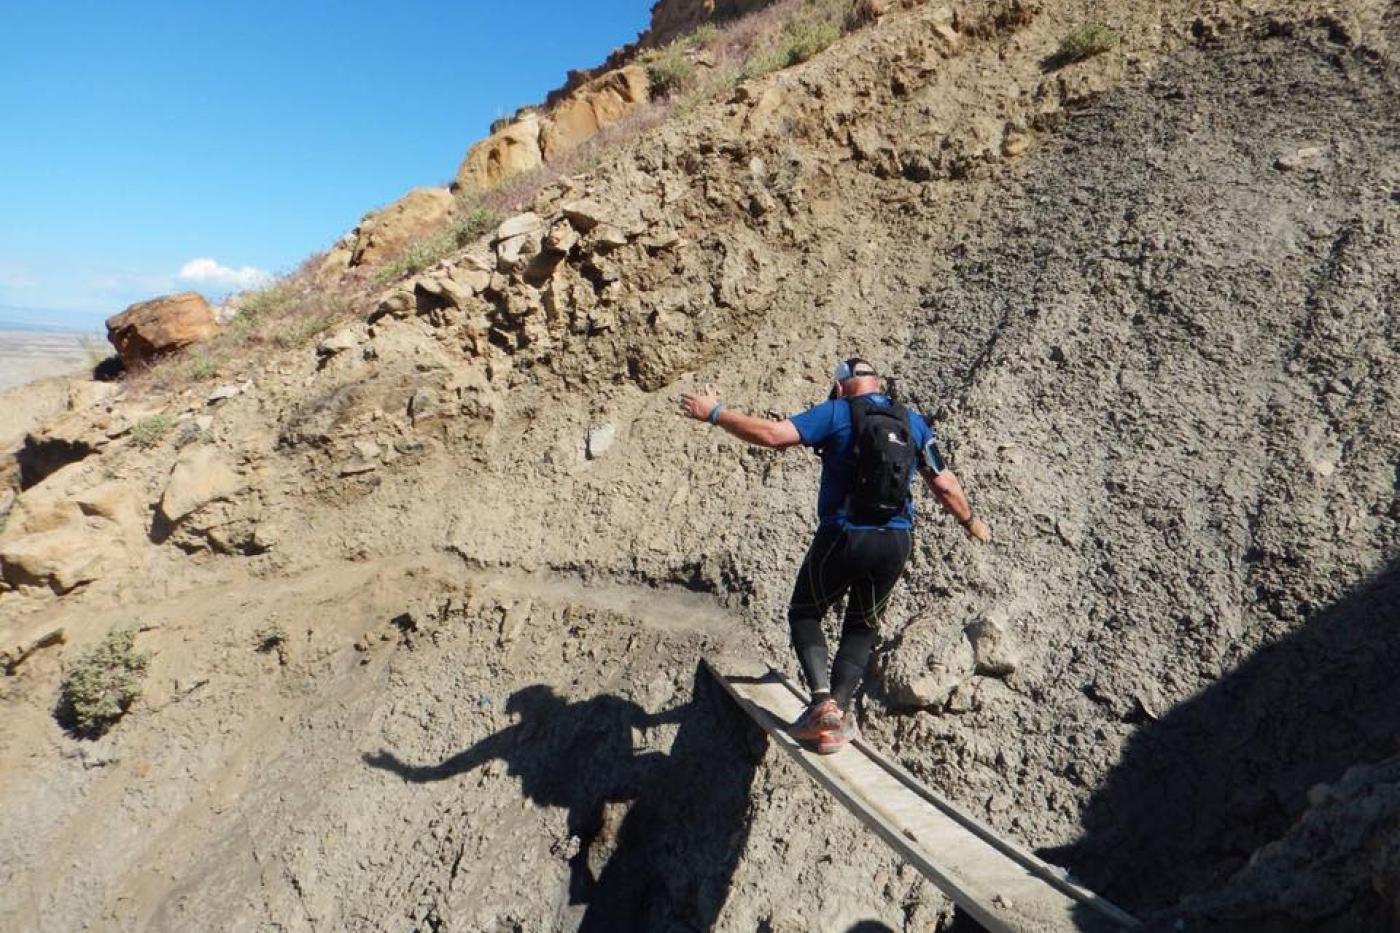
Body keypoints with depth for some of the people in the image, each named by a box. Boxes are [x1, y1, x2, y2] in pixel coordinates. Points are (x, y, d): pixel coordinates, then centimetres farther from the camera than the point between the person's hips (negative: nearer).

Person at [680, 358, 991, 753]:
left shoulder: (835, 413, -4)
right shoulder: (915, 423, 10)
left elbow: (773, 434, -16)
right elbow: (944, 485, 10)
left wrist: (714, 413, -6)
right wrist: (970, 521, 28)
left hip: (842, 538, -4)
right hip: (896, 543, 4)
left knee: (804, 614, 17)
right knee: (862, 628, 21)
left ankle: (823, 700, -1)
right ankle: (839, 714, 12)